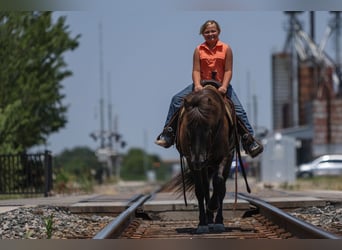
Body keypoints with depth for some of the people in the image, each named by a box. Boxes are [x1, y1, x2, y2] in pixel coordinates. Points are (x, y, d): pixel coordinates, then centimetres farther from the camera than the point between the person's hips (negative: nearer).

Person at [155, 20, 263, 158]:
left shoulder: (226, 49, -2)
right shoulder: (199, 50, 0)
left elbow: (228, 71, -7)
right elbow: (196, 70, -5)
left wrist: (224, 86, -22)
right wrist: (197, 85, -23)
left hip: (221, 85, -1)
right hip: (202, 84, 1)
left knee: (238, 109, -16)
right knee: (177, 99, -12)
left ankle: (249, 139, -8)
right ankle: (168, 134, -6)